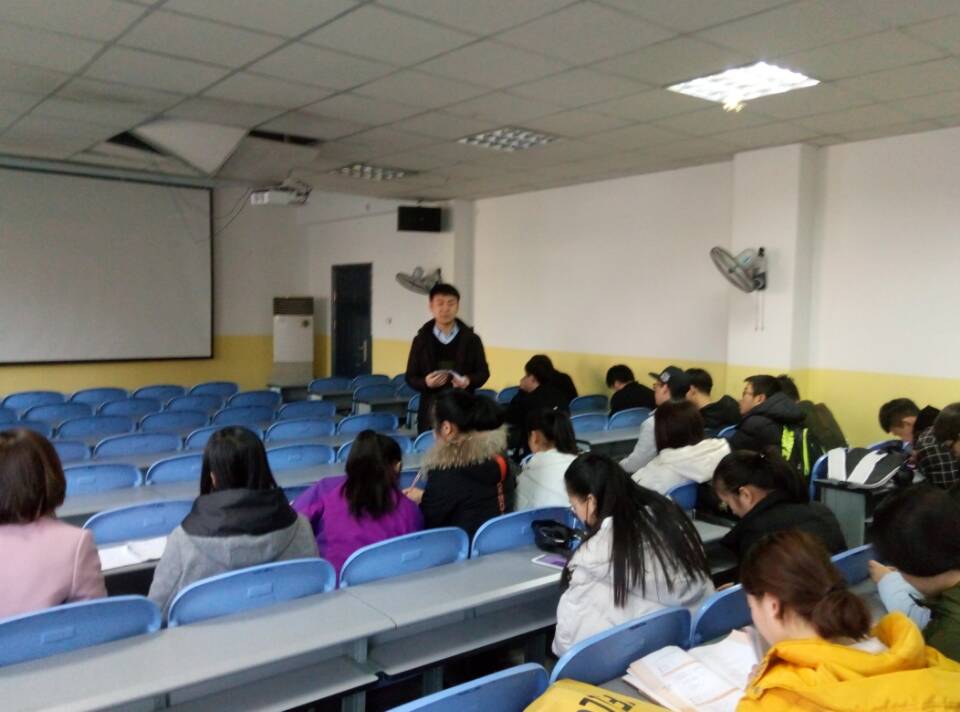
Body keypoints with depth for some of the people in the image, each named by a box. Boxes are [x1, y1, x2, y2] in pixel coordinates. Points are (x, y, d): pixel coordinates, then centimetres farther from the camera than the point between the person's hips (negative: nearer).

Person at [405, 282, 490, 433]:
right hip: (431, 411, 0)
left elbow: (483, 372, 8)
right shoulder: (421, 340, 5)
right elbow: (411, 378, 6)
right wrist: (426, 382, -15)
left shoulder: (471, 339, 5)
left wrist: (468, 381, -13)